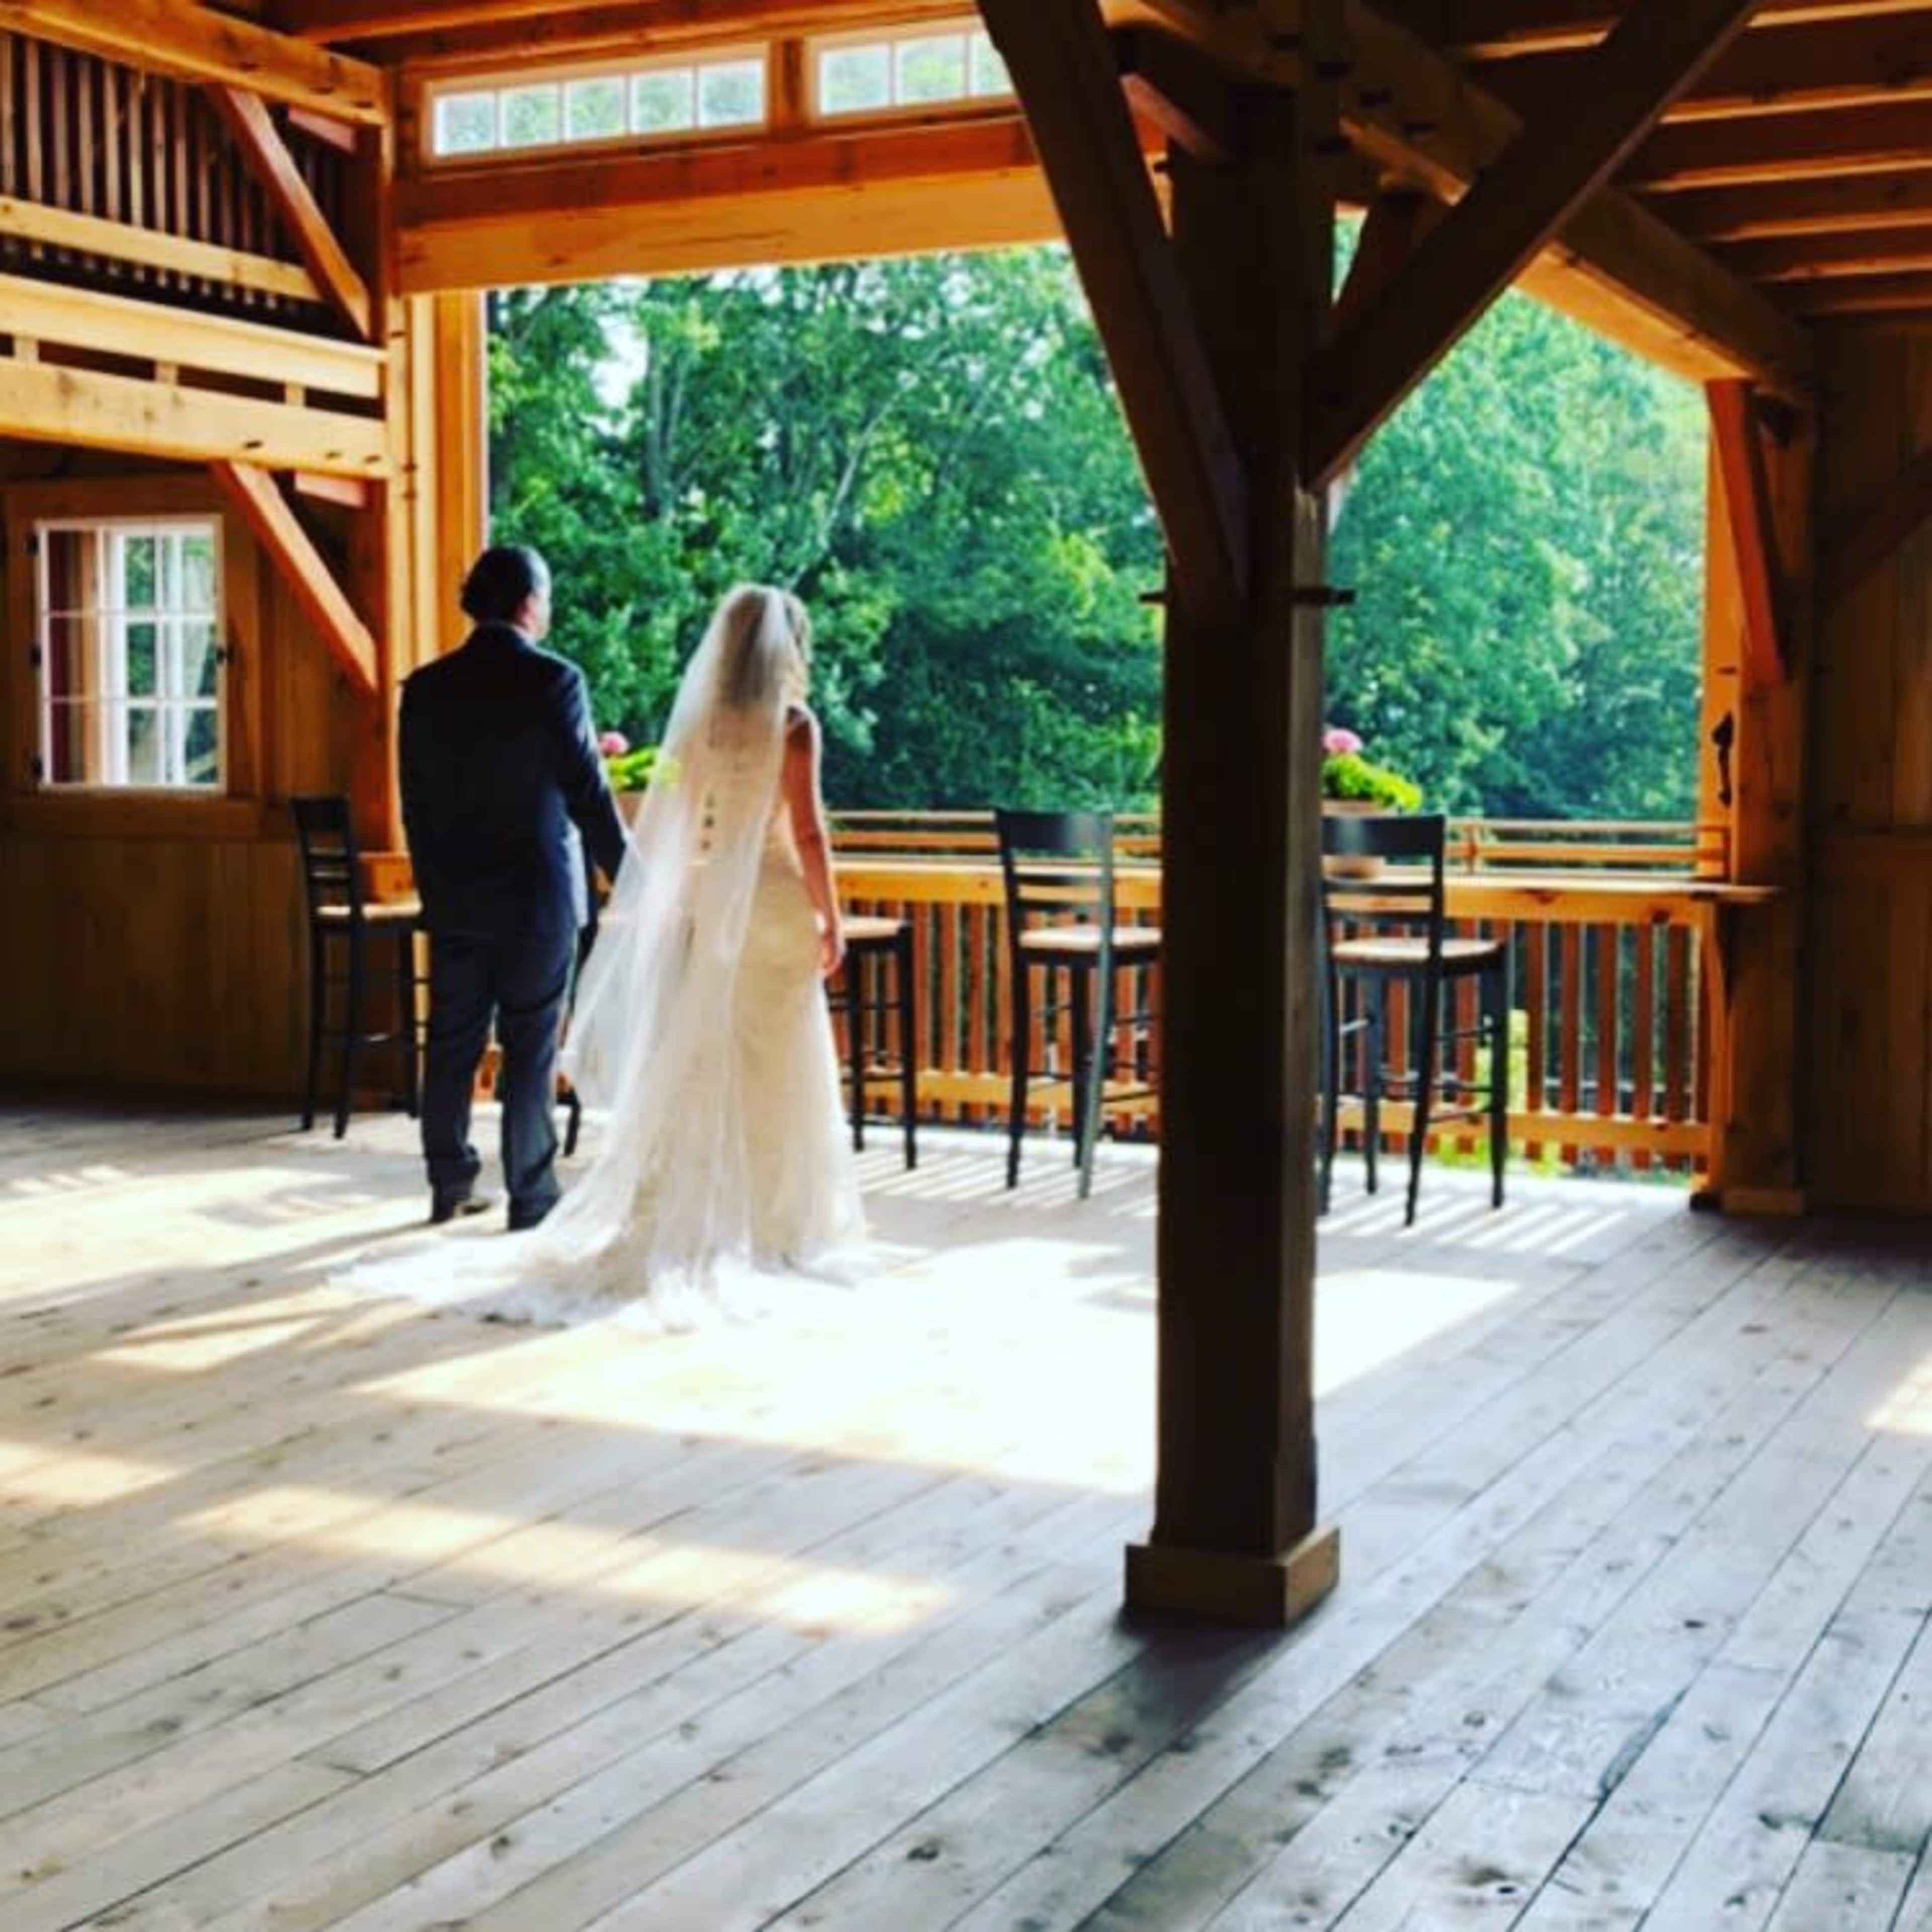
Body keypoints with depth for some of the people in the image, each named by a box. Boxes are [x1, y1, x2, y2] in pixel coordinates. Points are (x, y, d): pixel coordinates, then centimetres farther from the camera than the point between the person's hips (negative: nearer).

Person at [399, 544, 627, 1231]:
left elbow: (416, 801, 8)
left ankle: (451, 1185, 18)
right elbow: (587, 794, -11)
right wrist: (630, 881, -3)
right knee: (531, 1048, 2)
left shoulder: (427, 688, 2)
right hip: (538, 896, -4)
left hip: (453, 897, 4)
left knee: (452, 1044, 11)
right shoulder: (554, 681, -12)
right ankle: (530, 1195, 7)